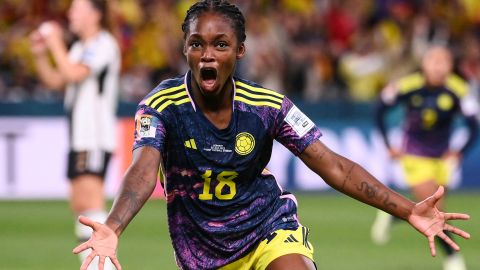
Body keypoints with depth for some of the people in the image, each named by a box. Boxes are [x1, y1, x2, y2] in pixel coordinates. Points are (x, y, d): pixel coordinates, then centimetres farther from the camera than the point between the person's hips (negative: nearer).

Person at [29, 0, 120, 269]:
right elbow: (55, 81, 22)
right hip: (79, 137, 10)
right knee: (79, 204, 9)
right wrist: (41, 55, 8)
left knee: (90, 198, -18)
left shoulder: (103, 44, -10)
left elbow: (73, 73, -22)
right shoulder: (80, 47, 19)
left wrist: (56, 44, -11)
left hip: (96, 138, -10)